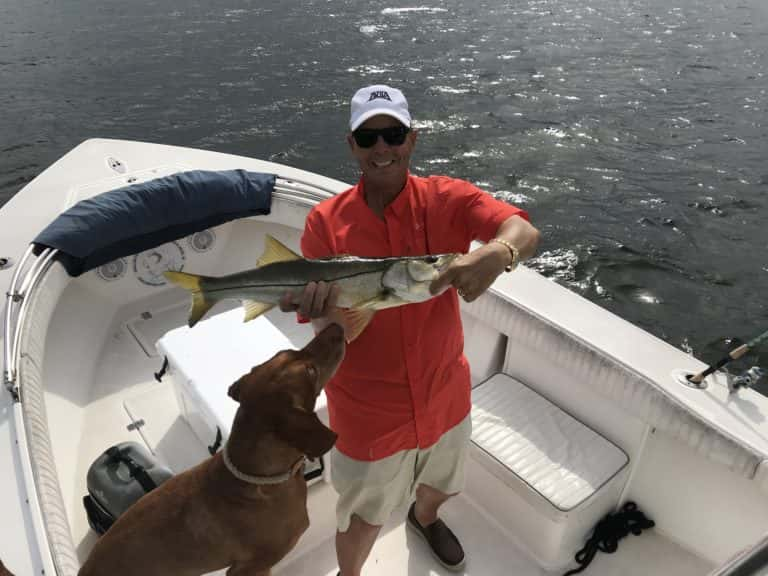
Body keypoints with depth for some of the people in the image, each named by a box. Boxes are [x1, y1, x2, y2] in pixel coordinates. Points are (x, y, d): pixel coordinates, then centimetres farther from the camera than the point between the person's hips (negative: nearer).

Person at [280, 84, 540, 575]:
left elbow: (525, 233, -27)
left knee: (443, 484, 32)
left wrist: (497, 253, -50)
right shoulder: (325, 222, -14)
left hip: (444, 393, 3)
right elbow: (331, 328, -17)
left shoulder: (446, 199, -12)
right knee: (364, 518, 20)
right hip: (368, 410, -2)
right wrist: (322, 308, -40)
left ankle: (423, 518, 69)